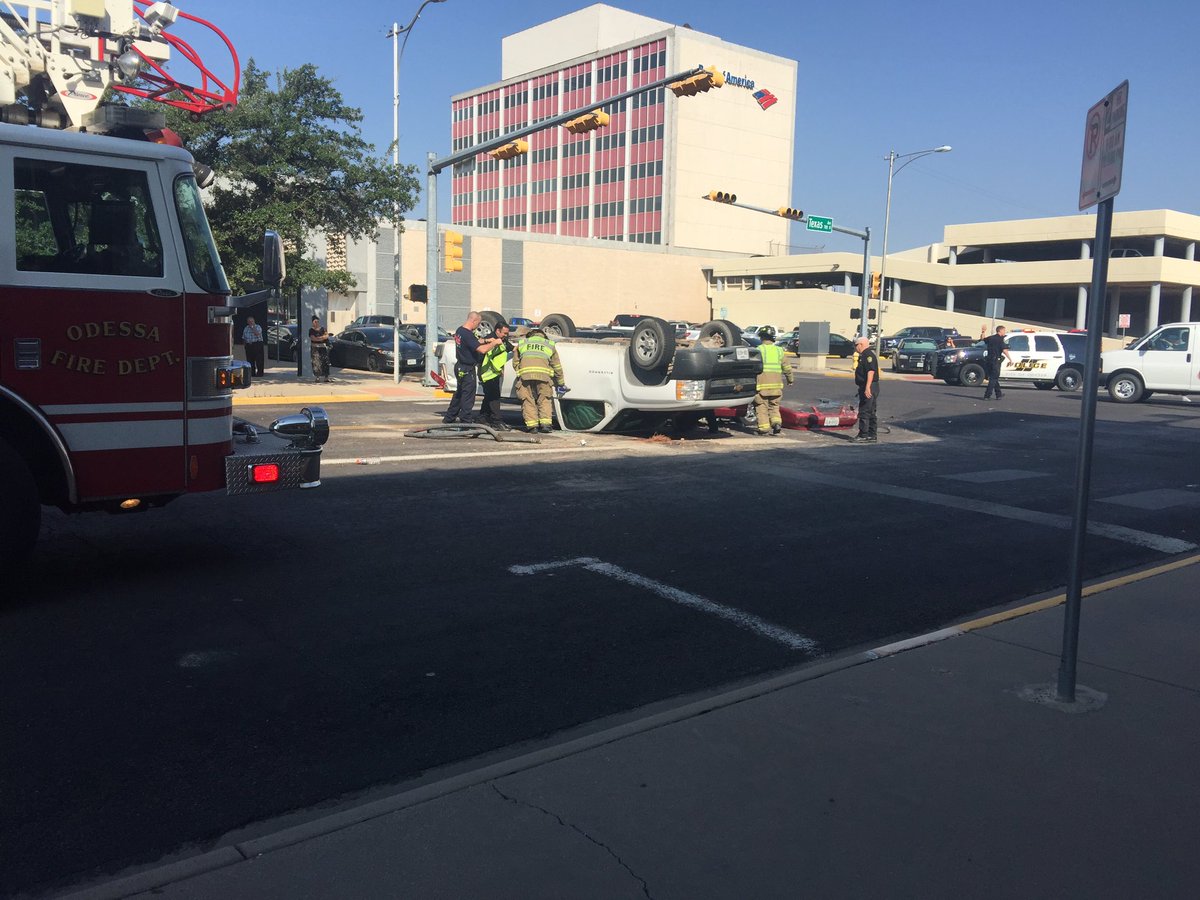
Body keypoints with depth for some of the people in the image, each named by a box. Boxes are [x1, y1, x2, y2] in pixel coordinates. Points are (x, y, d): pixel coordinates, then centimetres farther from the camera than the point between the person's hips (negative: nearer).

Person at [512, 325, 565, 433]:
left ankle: (531, 425, 1)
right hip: (543, 374, 0)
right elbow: (557, 366, 25)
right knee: (544, 400, 10)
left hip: (525, 375, 0)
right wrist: (561, 383, 32)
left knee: (528, 401, 6)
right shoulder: (549, 345, 24)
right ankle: (545, 424, 1)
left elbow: (515, 363, 22)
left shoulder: (521, 343, 26)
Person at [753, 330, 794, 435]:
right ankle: (777, 422, -3)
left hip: (762, 383, -4)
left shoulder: (759, 350, -5)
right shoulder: (779, 350, 8)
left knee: (762, 406, 5)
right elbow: (787, 368, 14)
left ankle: (764, 428, 2)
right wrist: (790, 379, 28)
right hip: (776, 383, 4)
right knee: (774, 406, 16)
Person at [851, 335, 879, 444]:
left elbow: (871, 371, -23)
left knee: (864, 412, -9)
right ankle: (872, 435, 17)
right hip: (867, 388, 11)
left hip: (868, 388, -11)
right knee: (870, 413, 13)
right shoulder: (865, 355, 20)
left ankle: (863, 435, -8)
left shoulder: (868, 355, -14)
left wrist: (867, 387, -29)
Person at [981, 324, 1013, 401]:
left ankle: (998, 394, 25)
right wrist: (1010, 359, -16)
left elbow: (982, 339, 29)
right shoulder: (1000, 339, -10)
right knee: (993, 378, -3)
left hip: (989, 360, 7)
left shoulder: (990, 338, 9)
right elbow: (1004, 350, -20)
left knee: (994, 377, 16)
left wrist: (983, 331, 39)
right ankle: (987, 395, -10)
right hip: (996, 360, -7)